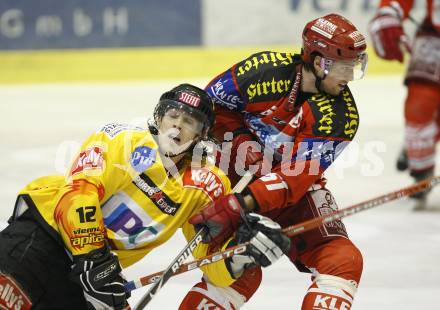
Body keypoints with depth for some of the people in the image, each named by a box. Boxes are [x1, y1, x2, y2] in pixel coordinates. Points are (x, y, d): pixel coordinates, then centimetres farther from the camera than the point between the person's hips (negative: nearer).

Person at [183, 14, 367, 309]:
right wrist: (239, 141, -20)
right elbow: (212, 102, -4)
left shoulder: (340, 115, -19)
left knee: (343, 261, -14)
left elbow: (296, 176, -25)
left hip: (293, 188, 3)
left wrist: (238, 206, -36)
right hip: (235, 176, -2)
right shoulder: (266, 69, -21)